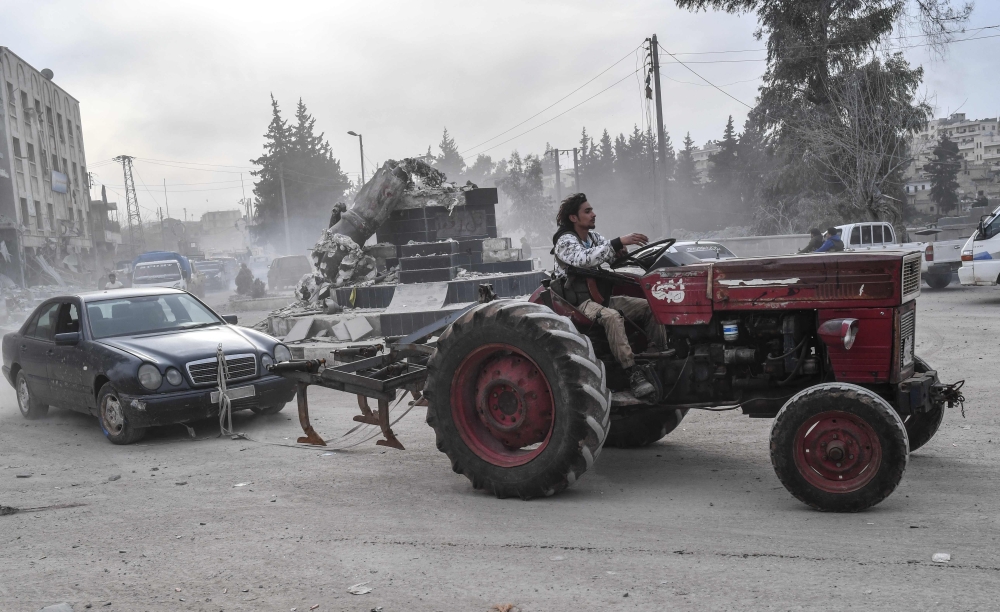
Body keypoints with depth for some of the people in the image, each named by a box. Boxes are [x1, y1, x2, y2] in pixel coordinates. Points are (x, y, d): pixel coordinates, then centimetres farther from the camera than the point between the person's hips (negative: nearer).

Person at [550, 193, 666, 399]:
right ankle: (634, 375, -40)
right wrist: (618, 242, -33)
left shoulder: (593, 237, 15)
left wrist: (621, 251, -11)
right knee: (612, 316, -38)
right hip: (578, 302, -8)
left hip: (600, 297, 8)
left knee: (651, 306, -7)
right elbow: (584, 260, -29)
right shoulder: (565, 241, -10)